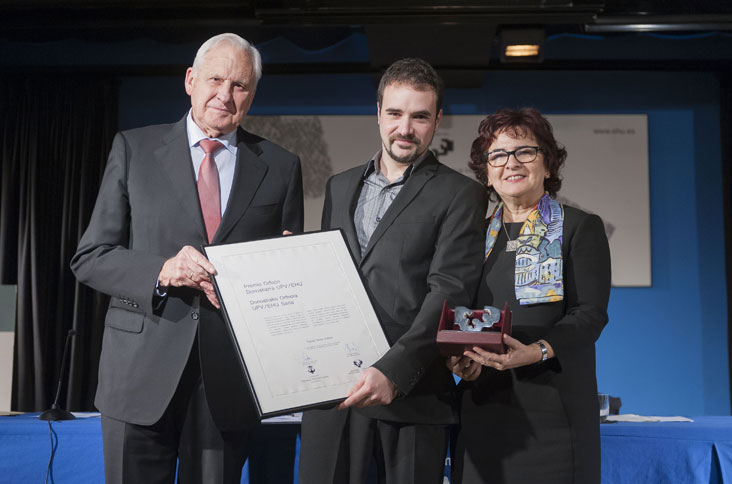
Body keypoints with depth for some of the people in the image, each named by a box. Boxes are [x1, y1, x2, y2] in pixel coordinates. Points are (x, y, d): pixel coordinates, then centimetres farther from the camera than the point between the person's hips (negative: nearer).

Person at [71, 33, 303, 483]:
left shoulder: (281, 167, 7)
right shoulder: (134, 149, 4)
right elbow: (90, 257, 2)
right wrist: (161, 271, -16)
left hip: (230, 377, 1)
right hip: (141, 370, 0)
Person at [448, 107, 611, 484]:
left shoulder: (580, 228, 2)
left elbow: (590, 314, -7)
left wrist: (536, 352, -23)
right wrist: (457, 356, -5)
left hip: (552, 407, -4)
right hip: (483, 407, 4)